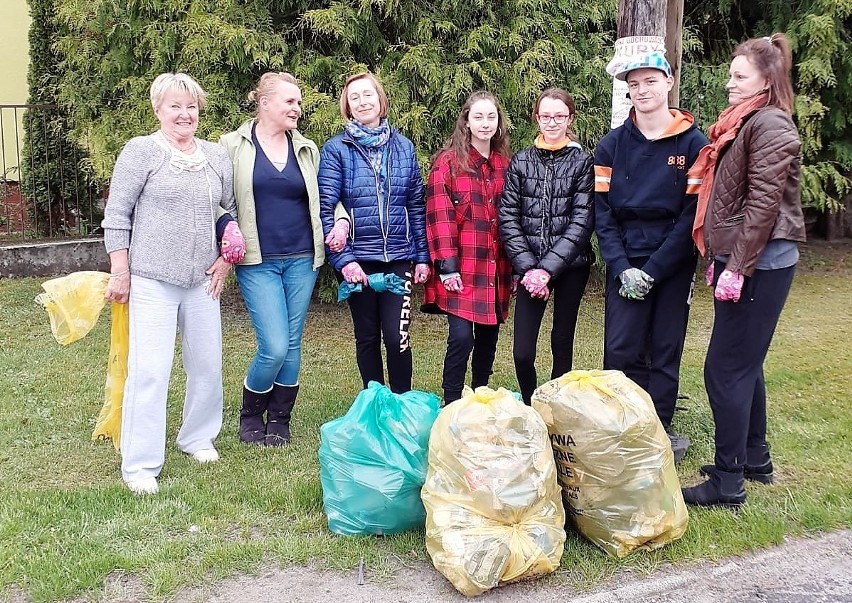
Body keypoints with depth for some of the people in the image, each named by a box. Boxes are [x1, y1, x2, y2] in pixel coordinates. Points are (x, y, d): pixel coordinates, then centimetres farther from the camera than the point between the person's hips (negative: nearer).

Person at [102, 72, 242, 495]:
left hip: (202, 281, 5)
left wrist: (226, 259, 9)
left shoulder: (216, 156, 11)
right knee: (149, 370, -7)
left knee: (208, 364, 11)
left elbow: (231, 211, 20)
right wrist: (119, 272, -7)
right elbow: (116, 214, -4)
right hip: (152, 281, -5)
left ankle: (198, 437, 32)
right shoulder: (141, 151, -4)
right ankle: (140, 465, 3)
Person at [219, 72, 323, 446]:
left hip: (301, 260, 4)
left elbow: (323, 199, 19)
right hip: (258, 263, -4)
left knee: (292, 344, 8)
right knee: (275, 347, -10)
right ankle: (251, 414, 16)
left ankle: (279, 420, 25)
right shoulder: (233, 146, -1)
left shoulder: (307, 149, 10)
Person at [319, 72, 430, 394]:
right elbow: (325, 209, -8)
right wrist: (343, 260, -16)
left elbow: (417, 205, 9)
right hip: (357, 260, -1)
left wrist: (422, 256, 5)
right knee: (367, 338, 10)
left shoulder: (403, 146, 7)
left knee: (397, 336, -7)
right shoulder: (336, 149, -2)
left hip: (398, 258, 1)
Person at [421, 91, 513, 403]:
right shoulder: (448, 162, -3)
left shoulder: (505, 164, 12)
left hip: (495, 272, 5)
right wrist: (447, 267, -15)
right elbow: (439, 217, -9)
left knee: (488, 339, 11)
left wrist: (515, 268, 10)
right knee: (461, 337, -12)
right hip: (461, 272, -5)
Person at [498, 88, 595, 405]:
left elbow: (582, 222, -7)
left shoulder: (583, 162, 0)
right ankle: (530, 410, 18)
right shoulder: (520, 162, 5)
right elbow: (508, 219, 0)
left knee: (562, 344, 8)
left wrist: (548, 269, -15)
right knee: (522, 352, -5)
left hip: (570, 265, -1)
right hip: (531, 268, 1)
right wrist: (528, 268, -10)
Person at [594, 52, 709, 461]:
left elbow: (693, 214, -7)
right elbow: (601, 211, 0)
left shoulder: (693, 143, -3)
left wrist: (653, 271, -13)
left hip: (673, 265, -1)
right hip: (625, 263, 1)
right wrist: (621, 268, -12)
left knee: (665, 353, 5)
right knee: (621, 351, -3)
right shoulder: (612, 145, 4)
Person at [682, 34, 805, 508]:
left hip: (760, 263, -10)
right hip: (738, 259, 10)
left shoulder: (770, 126, -13)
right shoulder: (743, 123, 17)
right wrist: (719, 259, 16)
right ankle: (755, 459, 30)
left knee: (726, 368, -7)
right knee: (744, 364, 17)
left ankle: (727, 482, 1)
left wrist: (736, 268, -20)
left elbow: (763, 205, -19)